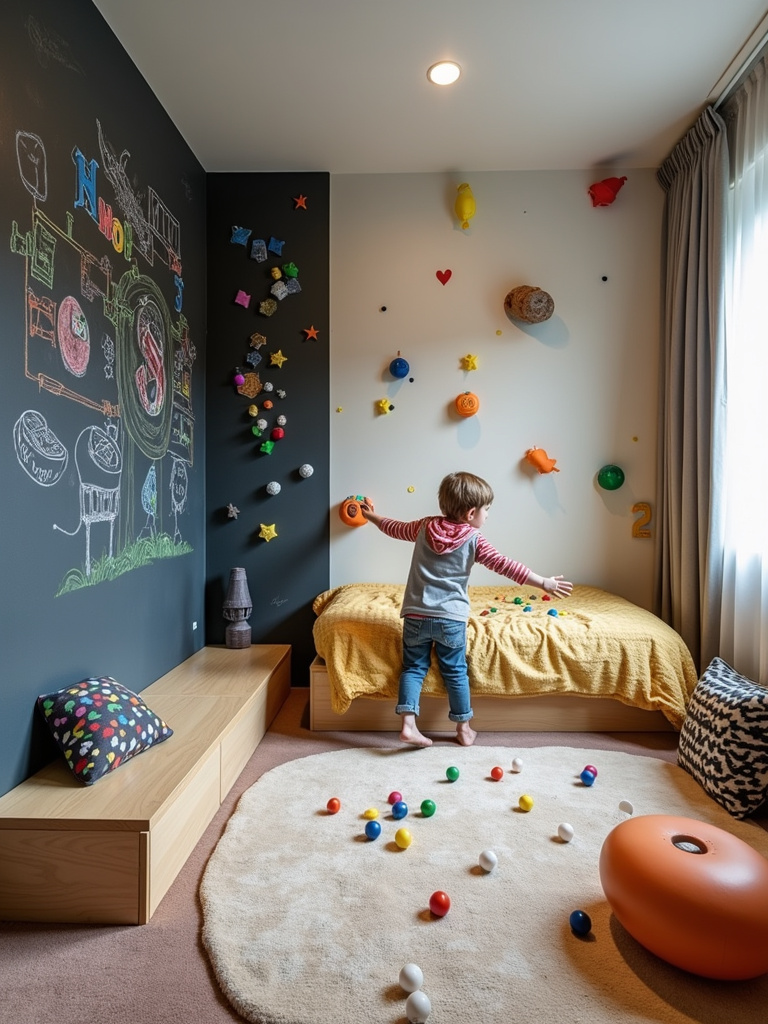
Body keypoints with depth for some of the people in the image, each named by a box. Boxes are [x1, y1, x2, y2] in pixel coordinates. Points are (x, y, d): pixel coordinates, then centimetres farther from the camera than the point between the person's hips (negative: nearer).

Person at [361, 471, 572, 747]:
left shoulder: (425, 526, 3)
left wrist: (372, 516, 37)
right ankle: (464, 728, 25)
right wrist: (544, 582, -2)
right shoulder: (474, 539, -7)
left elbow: (395, 529, 18)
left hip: (416, 614, 2)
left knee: (414, 667, 12)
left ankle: (408, 723, 2)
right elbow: (505, 565, -7)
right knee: (455, 672, 13)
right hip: (451, 618, -2)